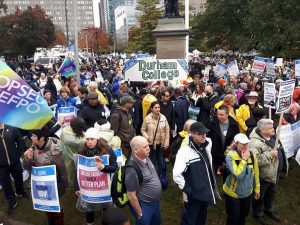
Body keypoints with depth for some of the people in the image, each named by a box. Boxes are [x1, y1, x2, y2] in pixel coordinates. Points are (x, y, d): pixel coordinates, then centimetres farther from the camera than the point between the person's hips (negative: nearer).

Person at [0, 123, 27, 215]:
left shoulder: (11, 128, -7)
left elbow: (20, 141, 1)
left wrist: (18, 153, -5)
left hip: (15, 162, 1)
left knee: (19, 179, 21)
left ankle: (20, 192, 49)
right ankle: (12, 203, 30)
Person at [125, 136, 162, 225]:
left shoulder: (146, 158, -6)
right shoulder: (132, 169, -31)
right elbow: (131, 196, -23)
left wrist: (157, 199, 15)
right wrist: (140, 214, -13)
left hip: (156, 202, 8)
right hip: (144, 206, -8)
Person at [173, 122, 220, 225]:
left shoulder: (207, 145, -1)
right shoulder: (185, 151, -25)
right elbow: (177, 175, -29)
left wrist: (213, 185, 12)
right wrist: (187, 190, -21)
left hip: (205, 193, 7)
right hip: (193, 196, -7)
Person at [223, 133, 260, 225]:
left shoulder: (251, 155, -7)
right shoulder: (230, 156, -23)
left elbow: (255, 173, 6)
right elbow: (238, 175, -32)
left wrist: (257, 188, 10)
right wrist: (244, 159, -28)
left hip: (247, 192, 5)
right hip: (233, 193, -5)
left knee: (243, 215, 24)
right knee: (233, 218, 11)